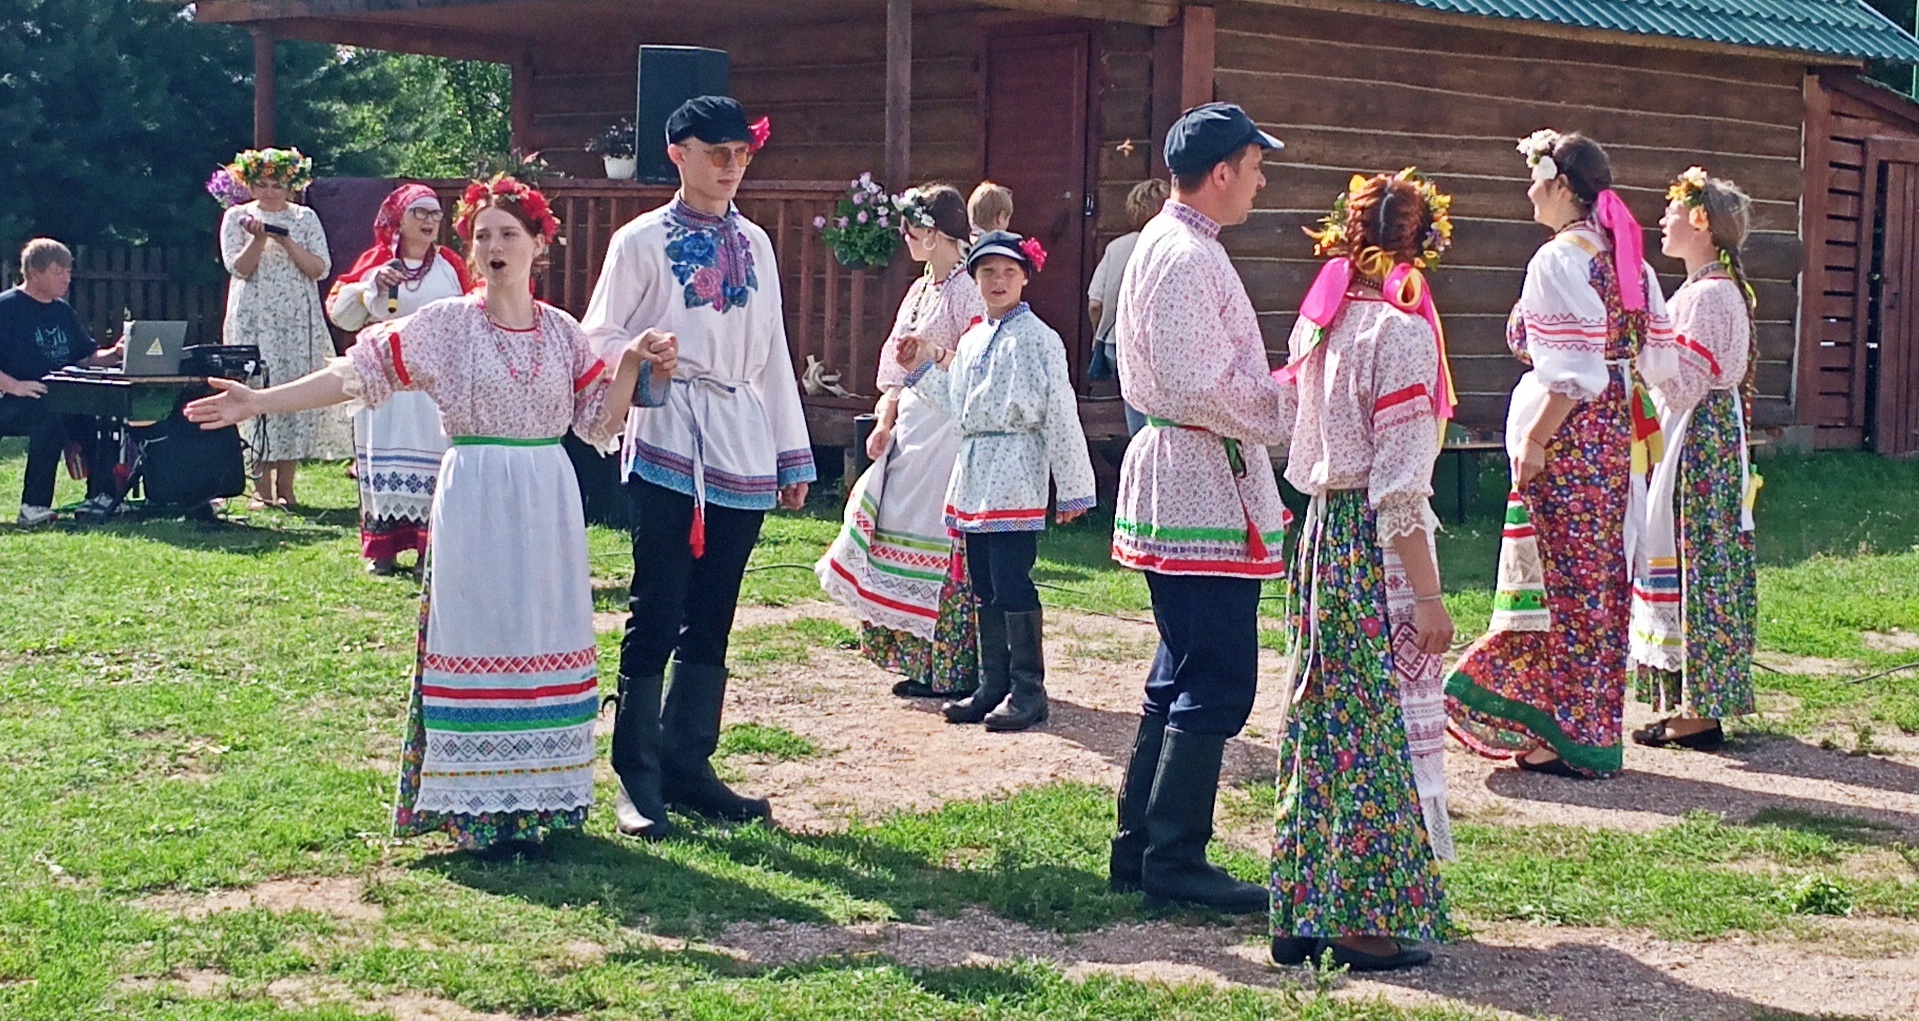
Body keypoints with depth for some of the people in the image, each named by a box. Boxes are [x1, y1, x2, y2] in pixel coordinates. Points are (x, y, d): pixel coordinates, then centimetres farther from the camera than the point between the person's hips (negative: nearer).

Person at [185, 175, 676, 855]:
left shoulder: (561, 332, 7)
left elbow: (600, 422, 9)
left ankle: (540, 799, 16)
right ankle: (480, 810, 4)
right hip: (476, 503, -3)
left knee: (544, 640, 6)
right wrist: (259, 402, -9)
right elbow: (358, 372, -4)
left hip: (548, 506, 3)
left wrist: (633, 363, -6)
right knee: (478, 643, -2)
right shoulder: (446, 324, -1)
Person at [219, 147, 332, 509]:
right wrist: (258, 238, -18)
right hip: (254, 322, -1)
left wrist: (288, 243, -14)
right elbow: (238, 268, -2)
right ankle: (261, 486, -5)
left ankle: (285, 486, 1)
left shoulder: (305, 219, 9)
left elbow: (320, 268, 0)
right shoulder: (237, 217, 7)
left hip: (299, 320, 1)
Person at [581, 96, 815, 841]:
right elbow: (599, 339, 1)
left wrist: (792, 453, 14)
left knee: (711, 618, 8)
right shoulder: (642, 241, 0)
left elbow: (772, 352, 16)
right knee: (657, 612, -5)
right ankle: (637, 779, 1)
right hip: (667, 444, -5)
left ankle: (689, 766, 16)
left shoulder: (755, 243, 14)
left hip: (742, 448, 5)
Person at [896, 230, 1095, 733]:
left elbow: (1061, 414, -8)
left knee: (1013, 585, -8)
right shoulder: (971, 341, 16)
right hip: (974, 477, 8)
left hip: (1016, 479, -8)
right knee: (985, 589, 11)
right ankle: (993, 686, 19)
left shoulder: (1037, 339, -7)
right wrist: (922, 370, 15)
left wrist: (1073, 487, -9)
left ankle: (1027, 692, 0)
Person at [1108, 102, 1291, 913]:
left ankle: (1142, 849, 21)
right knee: (1218, 681, -7)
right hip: (1202, 488, -11)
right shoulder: (1187, 255, -16)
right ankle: (1175, 860, -3)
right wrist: (1287, 411, -10)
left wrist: (1280, 397, 14)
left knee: (1183, 677, 15)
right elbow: (1202, 389, -22)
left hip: (1181, 480, 11)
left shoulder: (1169, 244, 16)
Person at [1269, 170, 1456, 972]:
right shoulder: (1401, 332, -14)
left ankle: (1302, 911, 19)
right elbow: (1399, 483, -17)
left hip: (1322, 531, 8)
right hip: (1379, 544, -7)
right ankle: (1367, 921, 5)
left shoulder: (1323, 323, 8)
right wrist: (1428, 596, -14)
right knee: (1387, 726, 0)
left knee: (1322, 720, 12)